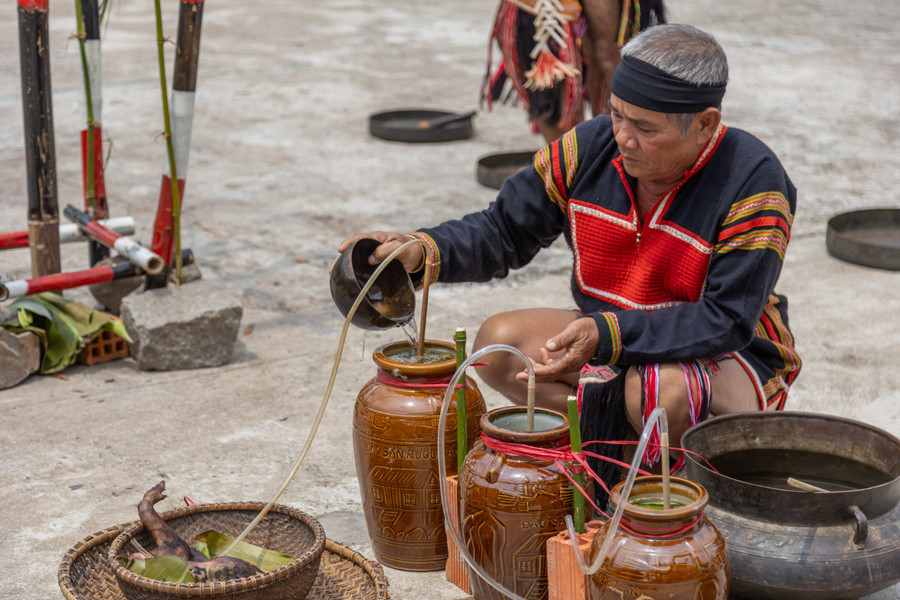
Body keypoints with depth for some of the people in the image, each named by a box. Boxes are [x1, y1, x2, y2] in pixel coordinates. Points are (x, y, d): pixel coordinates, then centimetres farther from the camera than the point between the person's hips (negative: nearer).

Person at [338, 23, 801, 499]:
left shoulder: (753, 183, -23)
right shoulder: (590, 147, -9)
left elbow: (726, 321, -26)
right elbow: (504, 231, 0)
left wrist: (607, 334, -37)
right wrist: (421, 251, -20)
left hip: (727, 359, -5)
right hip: (607, 337, 5)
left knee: (661, 390, -38)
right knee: (497, 344, -14)